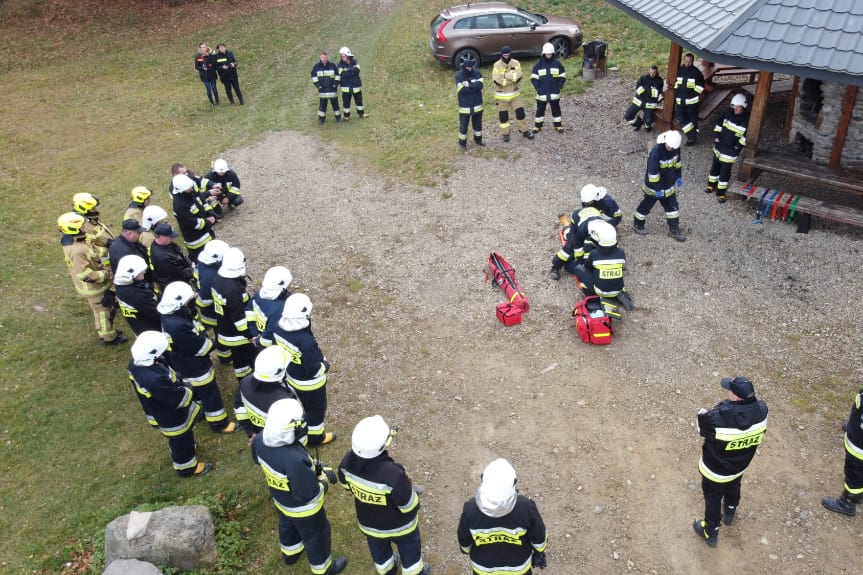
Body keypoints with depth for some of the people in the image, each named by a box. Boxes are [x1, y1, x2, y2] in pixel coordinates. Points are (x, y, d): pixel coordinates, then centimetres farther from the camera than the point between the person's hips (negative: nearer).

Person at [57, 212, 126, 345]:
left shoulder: (77, 241, -2)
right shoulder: (76, 250, -34)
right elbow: (84, 275, -32)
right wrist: (106, 275, -23)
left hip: (96, 285, 9)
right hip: (93, 287, -9)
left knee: (105, 309, 26)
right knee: (103, 311, 10)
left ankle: (107, 330, 45)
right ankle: (108, 337, 28)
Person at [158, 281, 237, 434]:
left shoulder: (171, 315, -9)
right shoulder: (178, 326, -41)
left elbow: (194, 325, 6)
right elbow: (200, 347, -29)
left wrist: (200, 329, -12)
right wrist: (212, 343, -10)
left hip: (185, 364, 9)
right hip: (193, 367, -9)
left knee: (197, 391, 31)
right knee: (210, 393, 9)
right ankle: (219, 423, 26)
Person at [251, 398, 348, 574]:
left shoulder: (261, 440, -25)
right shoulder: (294, 460, -48)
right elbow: (308, 495, -35)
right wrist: (323, 481, -13)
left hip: (280, 499, 6)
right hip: (303, 507, -6)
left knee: (287, 525, 36)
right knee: (316, 535, 23)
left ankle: (290, 553, 65)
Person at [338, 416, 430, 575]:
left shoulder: (348, 461, -29)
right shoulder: (393, 474, -46)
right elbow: (410, 505, -28)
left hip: (368, 523, 4)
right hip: (399, 526, -4)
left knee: (379, 550, 35)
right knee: (409, 550, 29)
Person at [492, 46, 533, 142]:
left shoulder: (516, 63, -6)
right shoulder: (497, 65, -12)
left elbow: (518, 77, -20)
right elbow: (497, 80, -23)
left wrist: (505, 75, -25)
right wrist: (512, 78, -19)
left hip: (514, 94, 2)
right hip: (501, 96, -2)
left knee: (520, 112, 6)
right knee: (503, 115, 6)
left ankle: (524, 131, 22)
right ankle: (505, 133, 22)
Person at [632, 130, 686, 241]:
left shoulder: (675, 148, -11)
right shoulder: (656, 152, -32)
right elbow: (652, 172, -28)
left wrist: (679, 177, 12)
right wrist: (657, 189, -22)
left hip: (668, 186, 6)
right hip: (653, 186, -6)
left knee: (672, 206, 11)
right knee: (646, 206, 12)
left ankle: (674, 230, 23)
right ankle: (637, 224, 35)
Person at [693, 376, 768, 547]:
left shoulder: (720, 418, -41)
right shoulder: (761, 410, -26)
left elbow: (702, 429, -19)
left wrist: (702, 414, 1)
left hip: (716, 470, -5)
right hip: (739, 466, 5)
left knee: (713, 499, 20)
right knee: (733, 488, 35)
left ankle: (711, 533, 42)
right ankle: (729, 514, 64)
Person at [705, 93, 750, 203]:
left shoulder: (747, 120, -17)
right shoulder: (728, 112, -4)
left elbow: (747, 136, -12)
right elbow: (719, 123, 9)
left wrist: (739, 145, -16)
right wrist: (716, 135, 2)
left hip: (731, 151, -5)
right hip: (719, 146, 5)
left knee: (725, 172, 1)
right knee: (715, 167, 21)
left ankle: (720, 193, 13)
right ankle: (711, 185, 41)